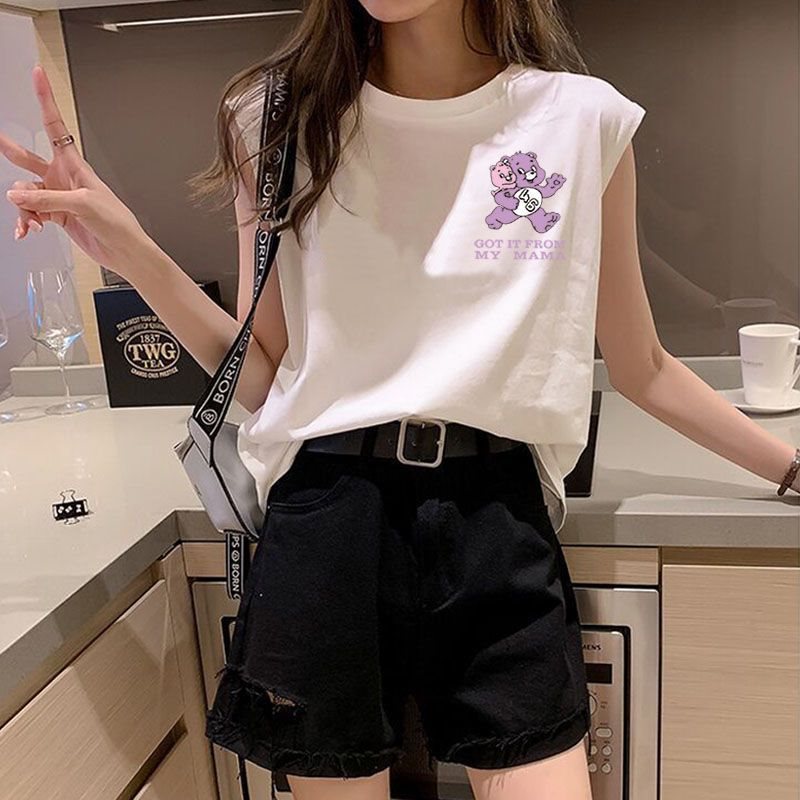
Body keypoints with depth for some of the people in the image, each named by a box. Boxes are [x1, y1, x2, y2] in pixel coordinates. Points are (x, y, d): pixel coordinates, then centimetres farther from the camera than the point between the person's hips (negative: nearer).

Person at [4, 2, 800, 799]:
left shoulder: (586, 119, 2)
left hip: (499, 521, 1)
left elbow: (640, 365, 11)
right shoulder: (280, 118, 2)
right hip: (325, 520, 1)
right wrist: (132, 254, -8)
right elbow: (262, 373, 4)